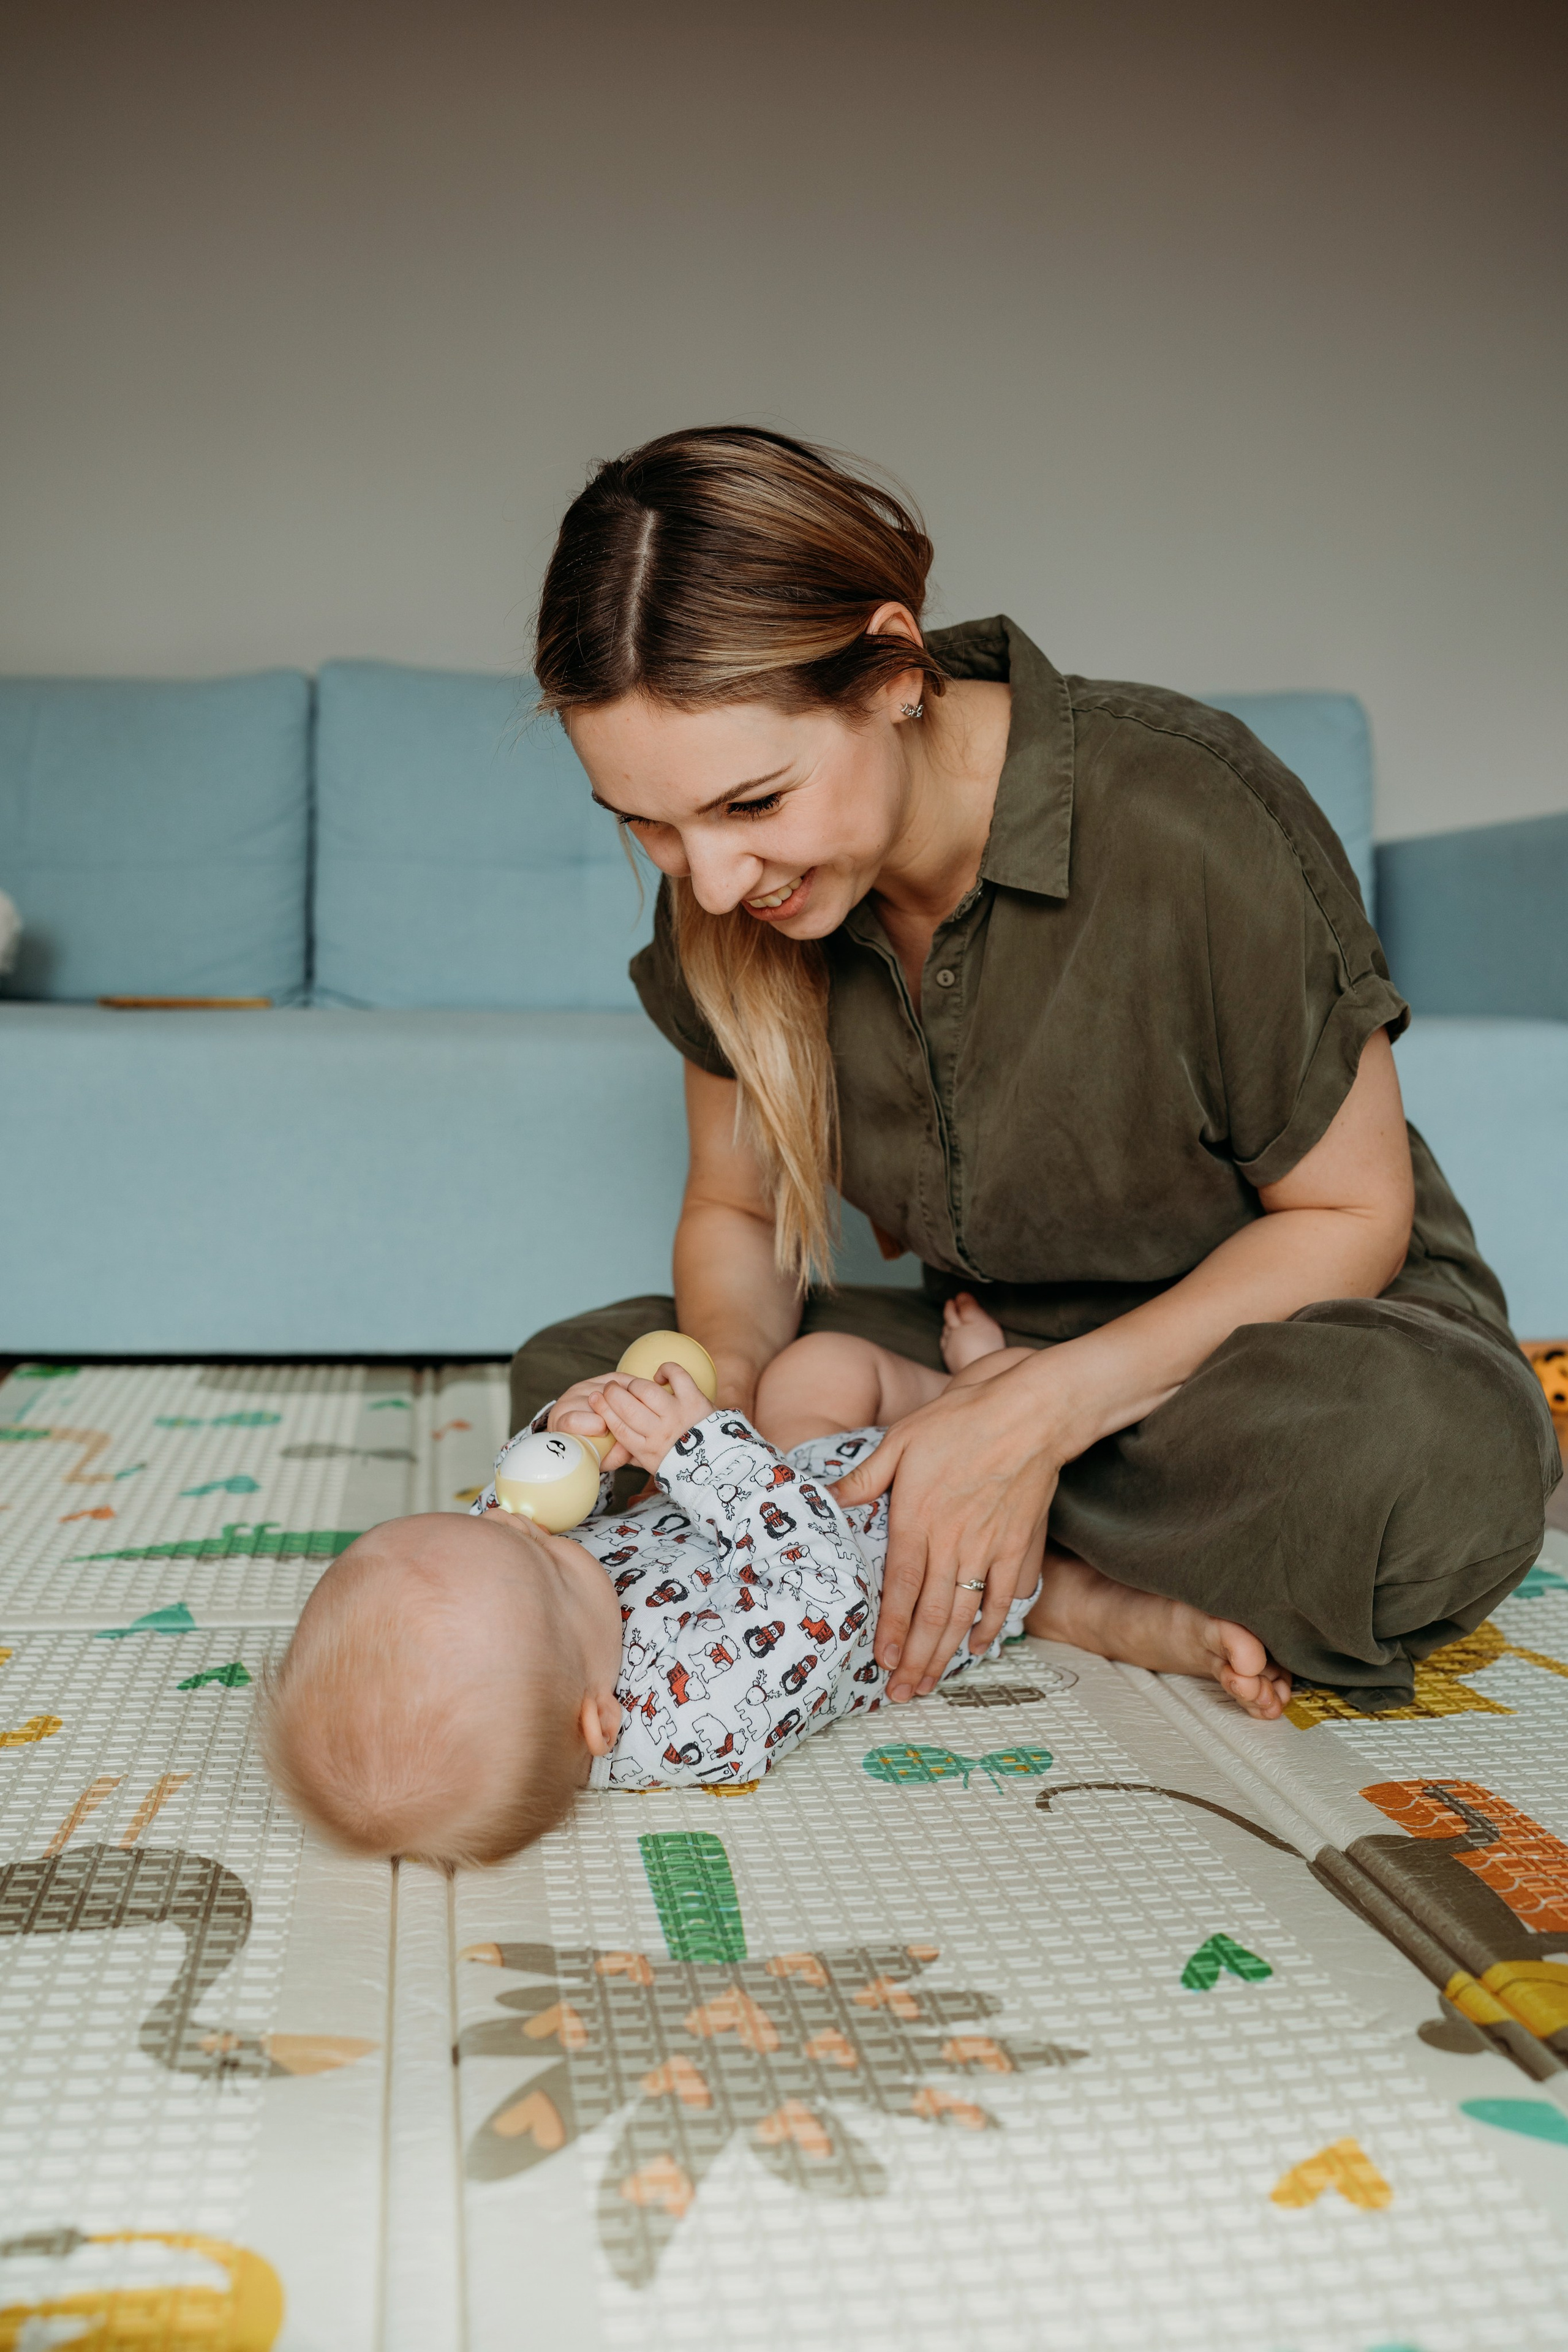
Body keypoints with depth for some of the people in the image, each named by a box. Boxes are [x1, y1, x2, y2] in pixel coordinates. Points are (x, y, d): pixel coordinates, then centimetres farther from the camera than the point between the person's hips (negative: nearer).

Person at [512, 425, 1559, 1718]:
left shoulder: (1187, 819, -28)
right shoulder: (731, 894, -11)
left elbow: (1352, 1213, -16)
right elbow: (736, 1209, 2)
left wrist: (1043, 1412, -28)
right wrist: (729, 1379, -22)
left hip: (1304, 1326, -4)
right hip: (987, 1347, 5)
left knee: (1439, 1457, -39)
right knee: (569, 1370, -8)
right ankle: (1075, 1590, -15)